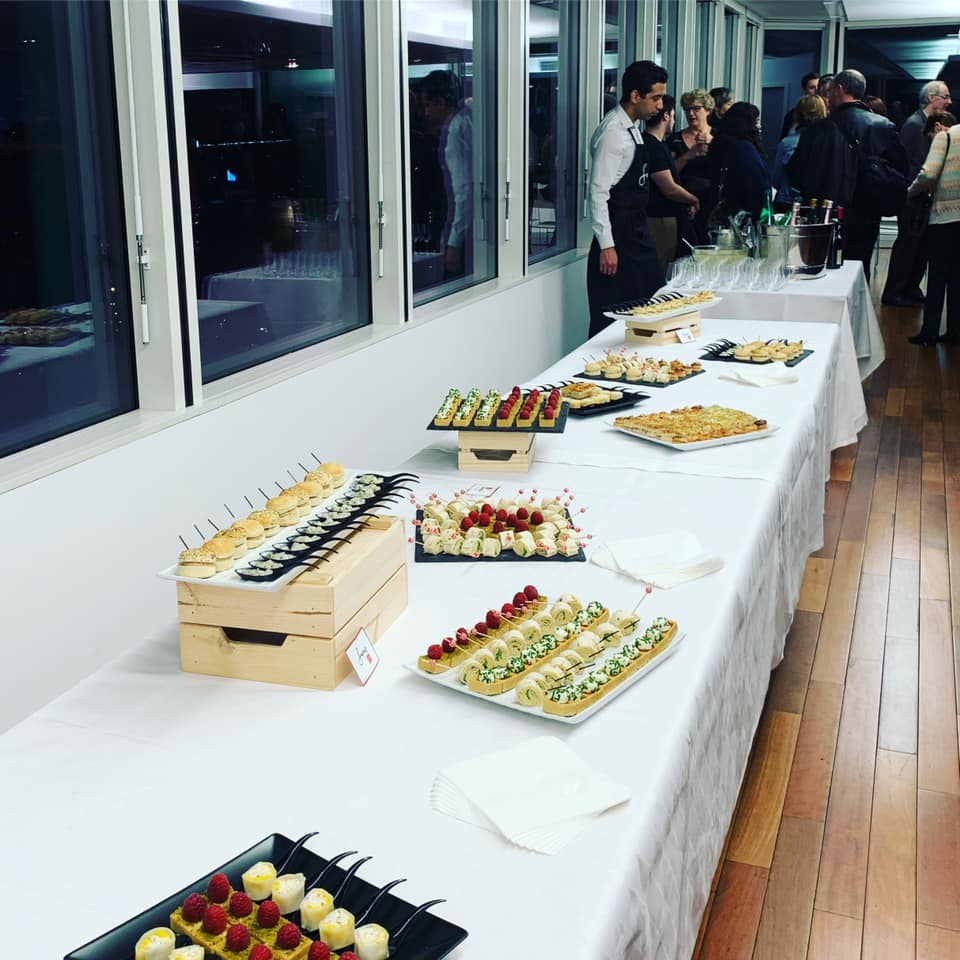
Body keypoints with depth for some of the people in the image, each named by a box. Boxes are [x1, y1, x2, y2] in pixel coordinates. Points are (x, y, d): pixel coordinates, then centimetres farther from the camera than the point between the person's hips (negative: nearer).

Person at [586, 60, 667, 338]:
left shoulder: (633, 128, 12)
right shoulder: (613, 132, -16)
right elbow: (598, 192, -20)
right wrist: (606, 246, -22)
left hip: (638, 235, 10)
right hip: (618, 238, -10)